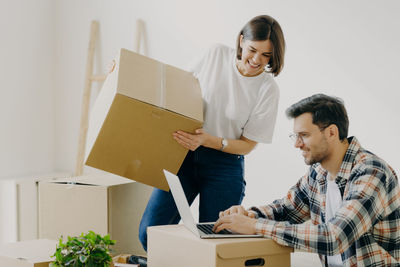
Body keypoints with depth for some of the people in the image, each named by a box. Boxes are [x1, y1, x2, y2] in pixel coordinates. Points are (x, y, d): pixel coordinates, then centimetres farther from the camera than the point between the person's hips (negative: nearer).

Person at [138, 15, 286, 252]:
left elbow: (248, 144, -7)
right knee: (150, 232, -4)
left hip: (224, 167, -2)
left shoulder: (268, 89, -10)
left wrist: (208, 140, -21)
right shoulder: (217, 55, -2)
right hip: (185, 155, 3)